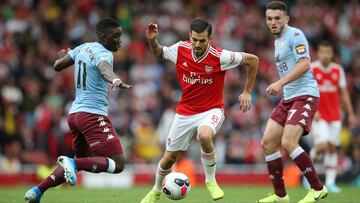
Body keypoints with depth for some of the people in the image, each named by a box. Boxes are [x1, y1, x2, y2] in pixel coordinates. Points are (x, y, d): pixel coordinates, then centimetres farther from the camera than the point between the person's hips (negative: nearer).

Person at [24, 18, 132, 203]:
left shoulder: (83, 48, 13)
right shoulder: (103, 53, -11)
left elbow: (58, 66, 26)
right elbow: (104, 69, -35)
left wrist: (63, 55, 49)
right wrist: (115, 80, -57)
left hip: (75, 113, 9)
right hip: (93, 115, -9)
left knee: (80, 163, 24)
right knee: (117, 164, -12)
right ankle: (72, 163, -27)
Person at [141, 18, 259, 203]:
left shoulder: (219, 57, -20)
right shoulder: (180, 50, -10)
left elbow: (253, 60, -9)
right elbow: (159, 53, 12)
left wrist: (247, 92, -5)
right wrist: (152, 41, -9)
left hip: (211, 110, -4)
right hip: (185, 112, 4)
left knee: (205, 136, -37)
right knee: (169, 158, 9)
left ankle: (211, 180, -13)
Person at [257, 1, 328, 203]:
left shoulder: (295, 35, -9)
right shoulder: (278, 41, 18)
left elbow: (304, 64, -21)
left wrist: (280, 83, -27)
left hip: (305, 95, -9)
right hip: (288, 98, 9)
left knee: (288, 142, -23)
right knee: (268, 143, 3)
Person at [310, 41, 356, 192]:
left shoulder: (338, 70, 6)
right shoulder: (311, 69, -5)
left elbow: (344, 93, 12)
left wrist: (350, 114, 8)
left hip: (334, 116, 4)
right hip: (317, 115, -4)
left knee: (332, 148, 1)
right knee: (322, 145, -18)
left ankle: (330, 182, 4)